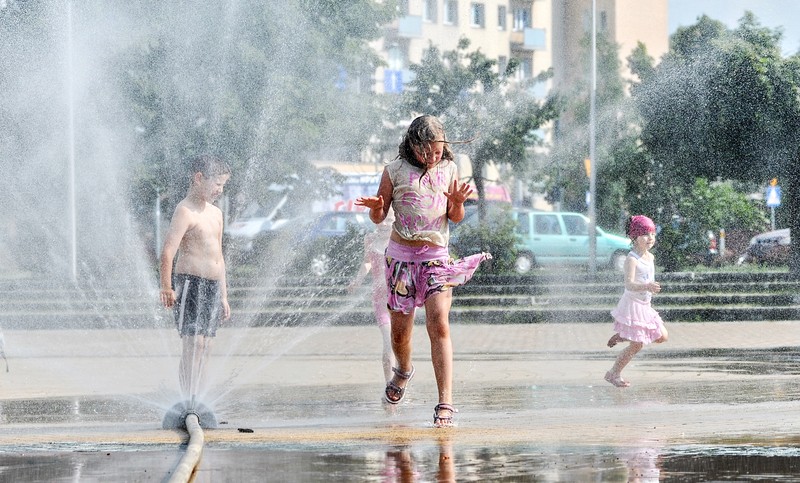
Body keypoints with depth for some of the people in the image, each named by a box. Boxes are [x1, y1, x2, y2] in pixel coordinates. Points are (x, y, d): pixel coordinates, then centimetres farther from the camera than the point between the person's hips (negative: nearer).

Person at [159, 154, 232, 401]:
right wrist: (166, 287, -35)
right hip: (190, 282, -8)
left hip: (213, 286, 8)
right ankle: (188, 402, -16)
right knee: (193, 344, -14)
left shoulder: (216, 213, 17)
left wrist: (223, 296, 23)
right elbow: (168, 251, -22)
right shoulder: (185, 212, -10)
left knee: (204, 348, 6)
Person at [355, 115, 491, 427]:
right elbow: (379, 218, 4)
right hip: (401, 253, 0)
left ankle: (445, 403, -20)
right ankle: (403, 372, 42)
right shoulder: (395, 170, -1)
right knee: (400, 329, 7)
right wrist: (376, 208, -19)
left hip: (436, 255, 0)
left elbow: (456, 218, 11)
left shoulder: (448, 169, 5)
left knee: (439, 325, -16)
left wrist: (457, 203, -11)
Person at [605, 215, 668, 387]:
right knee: (637, 345, -6)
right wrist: (647, 286, -45)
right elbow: (629, 284, -31)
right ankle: (614, 374, 10)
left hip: (645, 305, 9)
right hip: (632, 304, -9)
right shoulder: (632, 259, -20)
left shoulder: (650, 257, 7)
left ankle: (621, 337, 22)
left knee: (662, 336, 11)